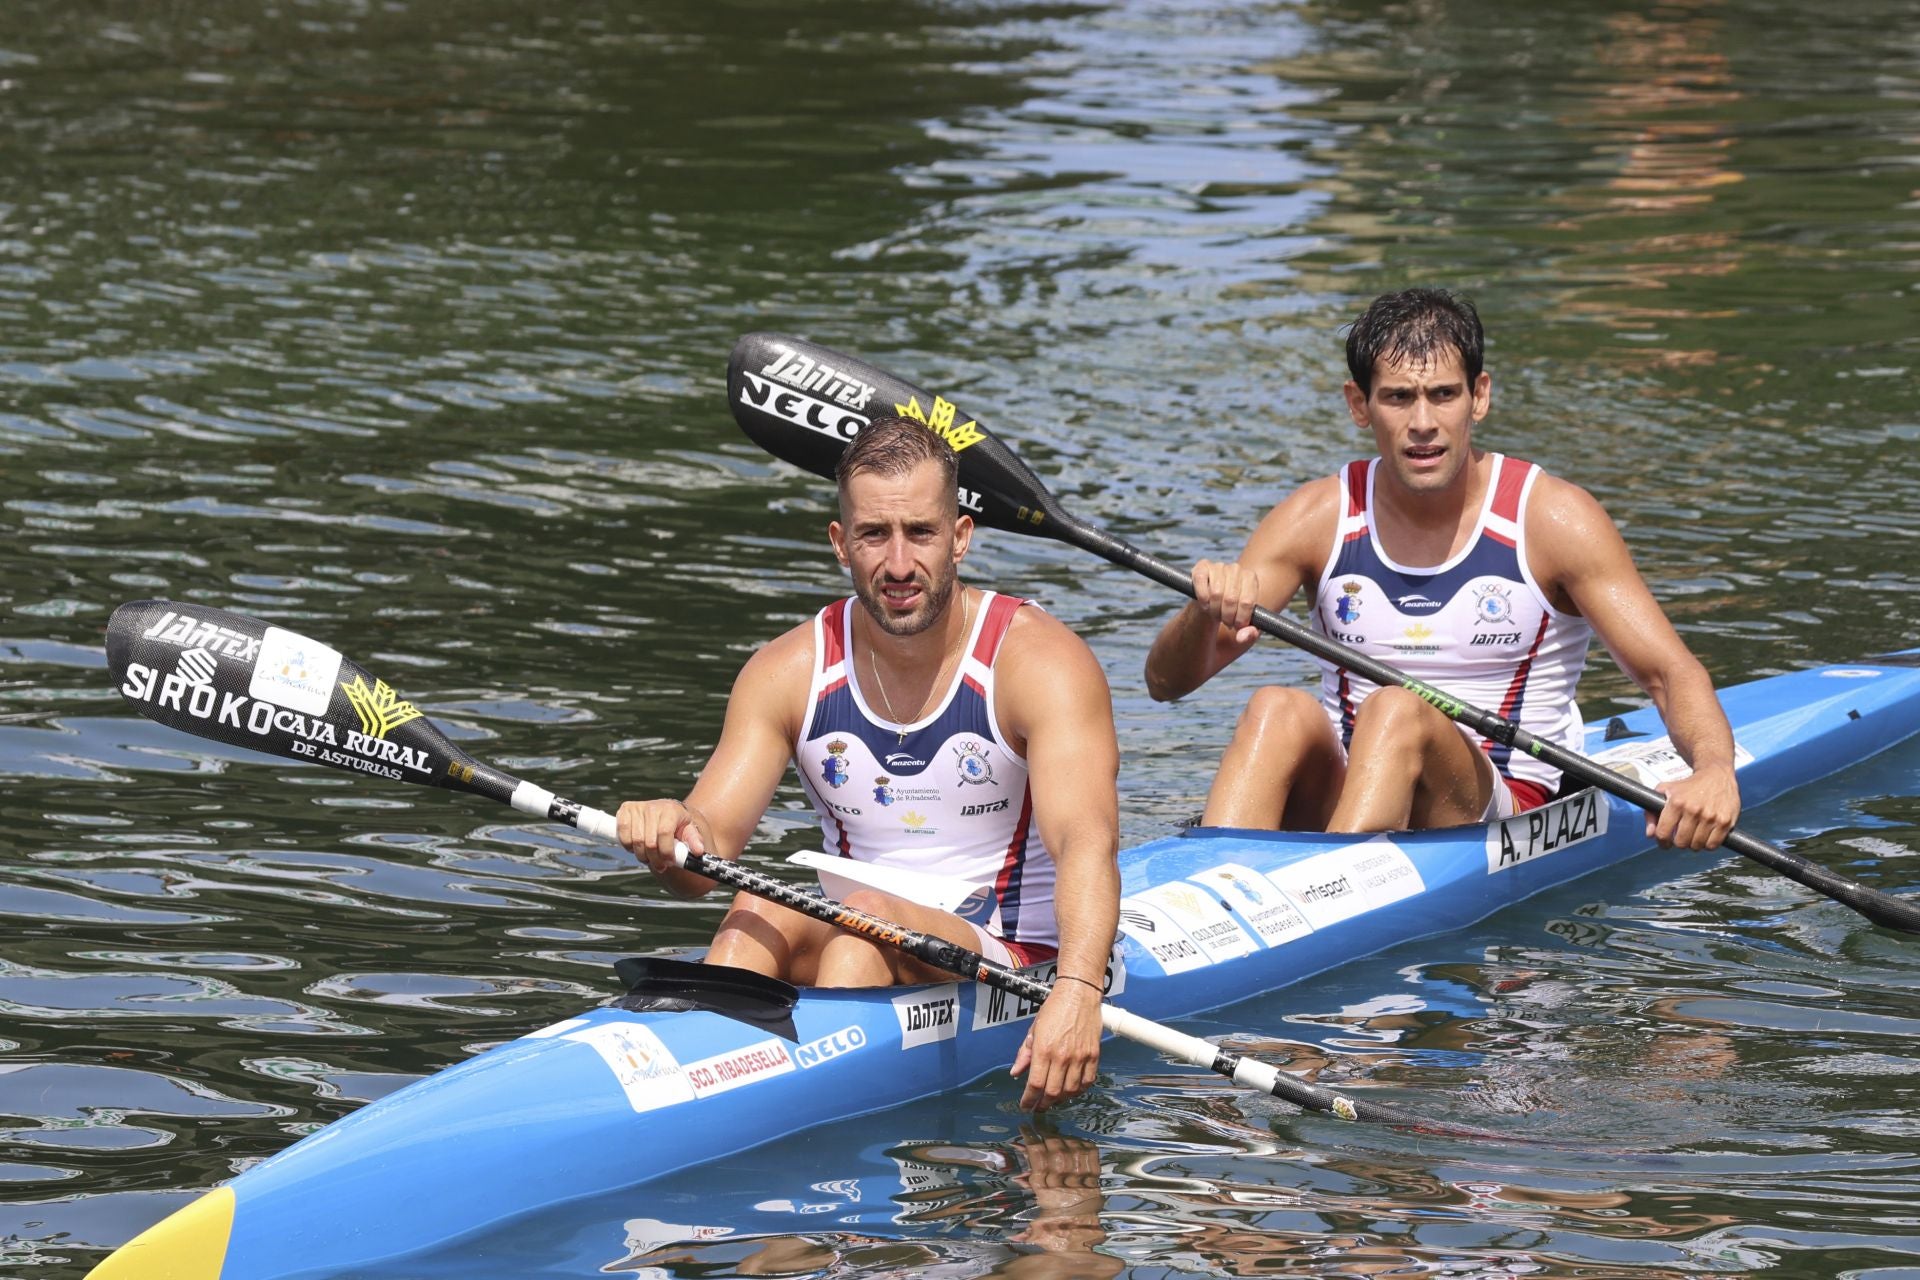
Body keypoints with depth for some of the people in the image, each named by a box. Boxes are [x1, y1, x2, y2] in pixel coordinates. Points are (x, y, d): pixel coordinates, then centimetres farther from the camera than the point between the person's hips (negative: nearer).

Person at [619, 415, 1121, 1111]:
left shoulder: (1040, 661, -11)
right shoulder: (789, 673, 2)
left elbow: (1087, 844, -26)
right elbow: (710, 853, -6)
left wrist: (1077, 992, -45)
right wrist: (674, 836, -33)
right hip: (864, 953, 4)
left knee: (868, 913, -31)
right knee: (757, 913, -27)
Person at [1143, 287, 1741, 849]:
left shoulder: (1554, 519, -3)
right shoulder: (1318, 519, 3)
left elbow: (1671, 674, -7)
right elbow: (1166, 681, 0)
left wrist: (1713, 771, -29)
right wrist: (1206, 614, -25)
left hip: (1504, 816, -2)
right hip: (1336, 805, 3)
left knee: (1396, 712, -32)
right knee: (1277, 710, -28)